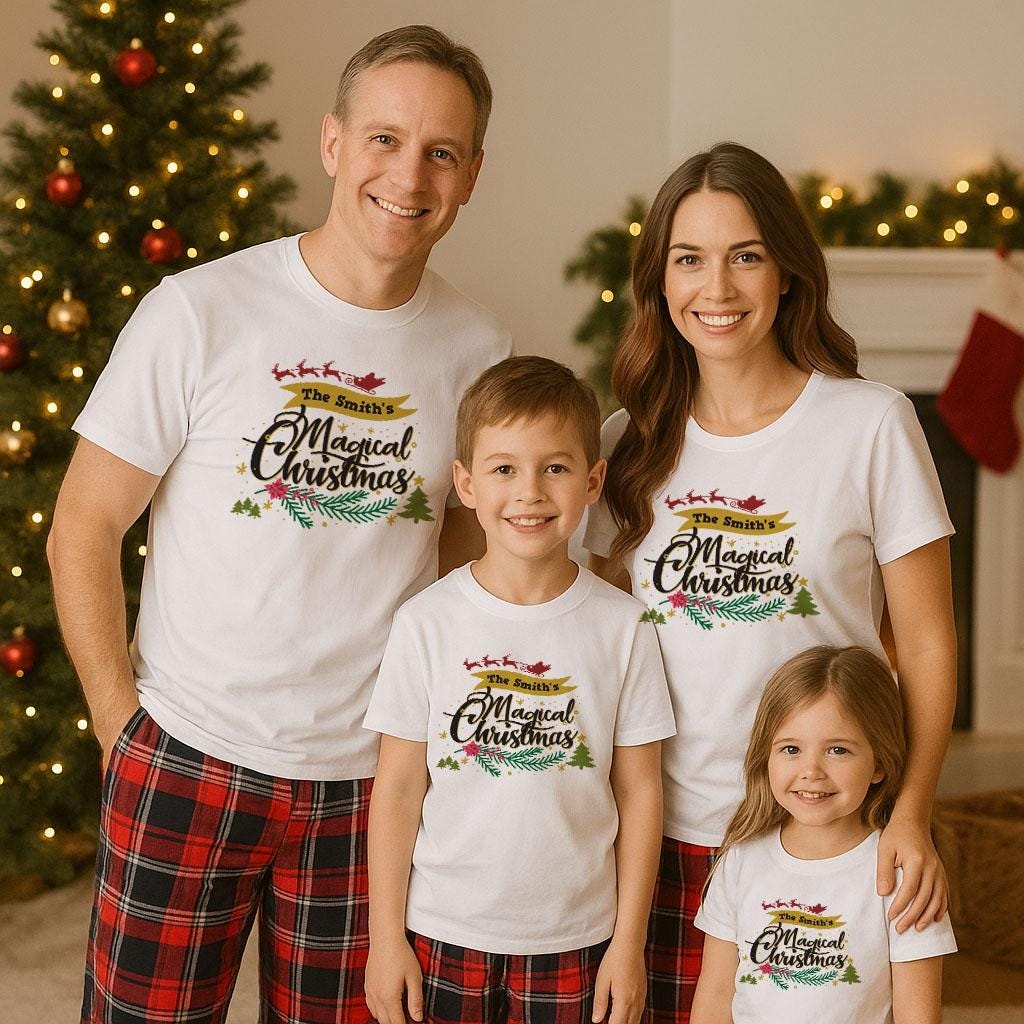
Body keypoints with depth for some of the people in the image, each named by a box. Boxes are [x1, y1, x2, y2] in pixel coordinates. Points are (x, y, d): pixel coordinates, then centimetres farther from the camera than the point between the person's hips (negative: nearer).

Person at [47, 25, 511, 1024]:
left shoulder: (481, 352, 0)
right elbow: (83, 529, -3)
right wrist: (123, 729, -5)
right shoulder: (199, 313, -9)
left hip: (369, 786, 3)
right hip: (188, 761, -2)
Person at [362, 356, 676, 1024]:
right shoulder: (428, 622, -5)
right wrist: (386, 937, -1)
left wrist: (629, 943, 0)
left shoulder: (623, 626, -4)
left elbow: (639, 791, 0)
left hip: (574, 943, 0)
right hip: (443, 936, 0)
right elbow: (398, 788, -1)